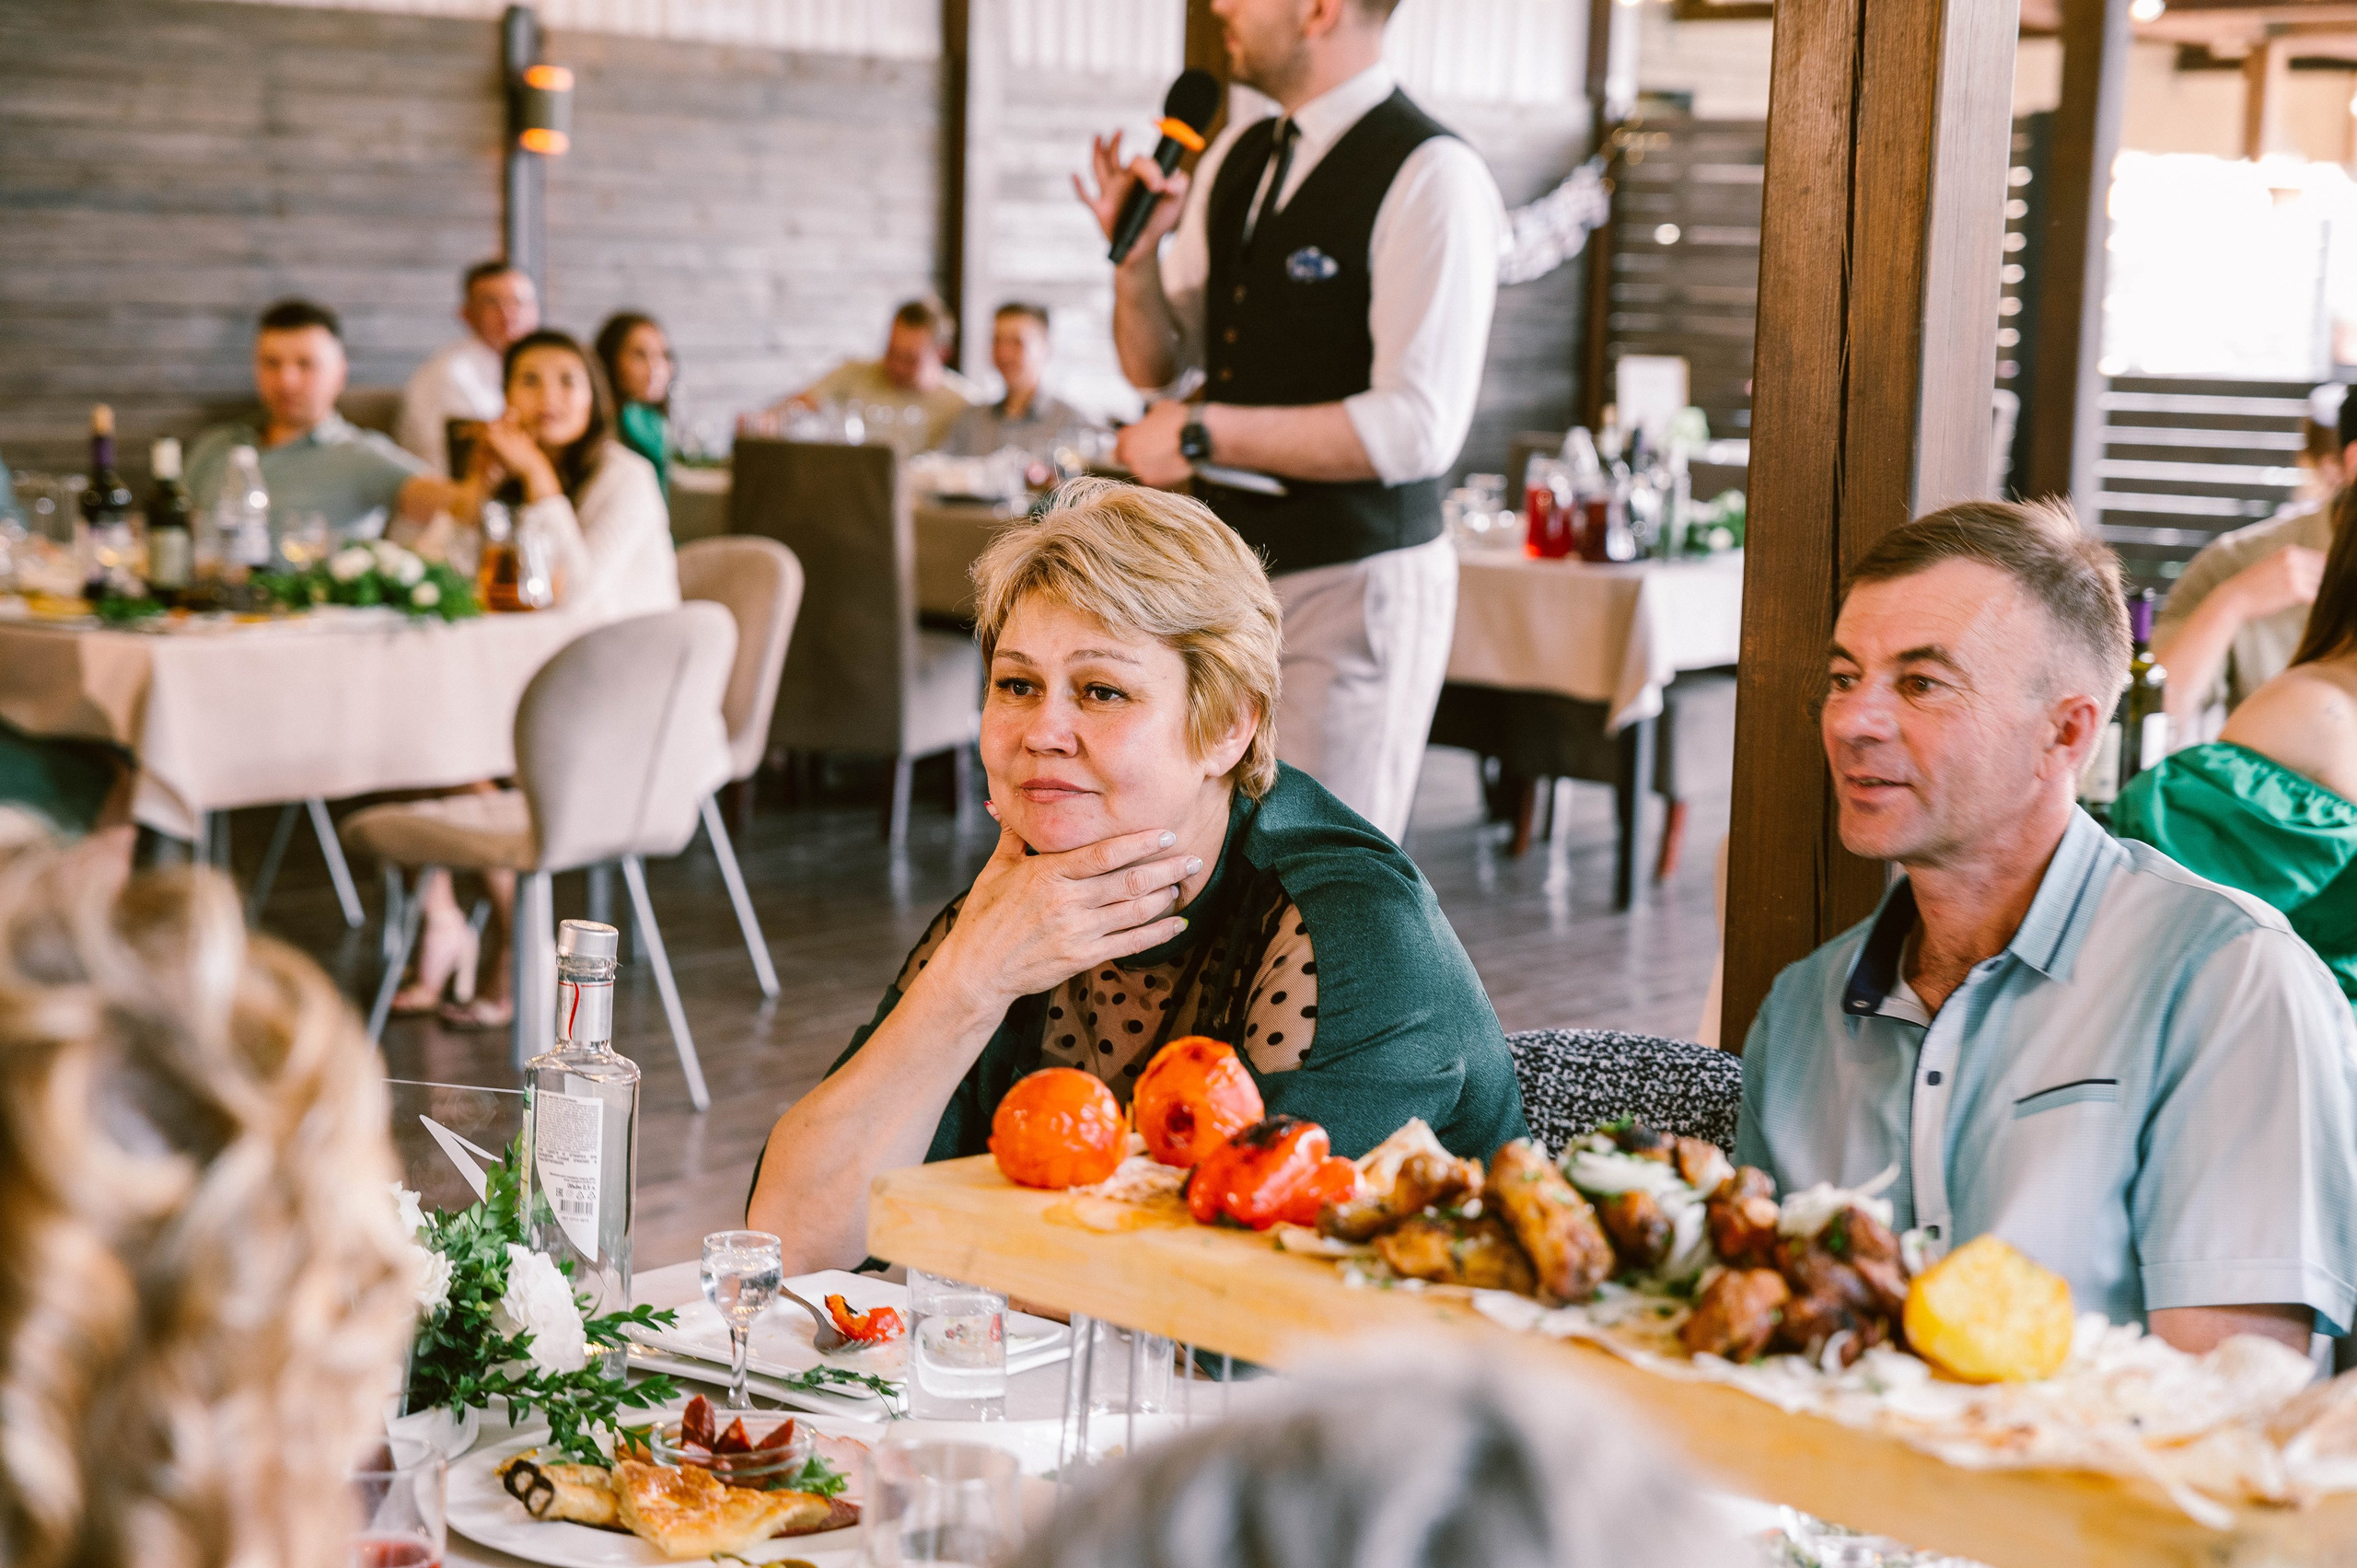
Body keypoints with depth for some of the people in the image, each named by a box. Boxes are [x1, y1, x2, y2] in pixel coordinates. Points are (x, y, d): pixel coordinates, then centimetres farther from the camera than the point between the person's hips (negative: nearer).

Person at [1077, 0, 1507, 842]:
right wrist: (1135, 252, -3)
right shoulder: (1235, 159, 10)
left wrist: (1203, 432, -18)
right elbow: (1155, 363, 18)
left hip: (1353, 591, -8)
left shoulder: (1431, 178, -15)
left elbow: (1417, 428, -22)